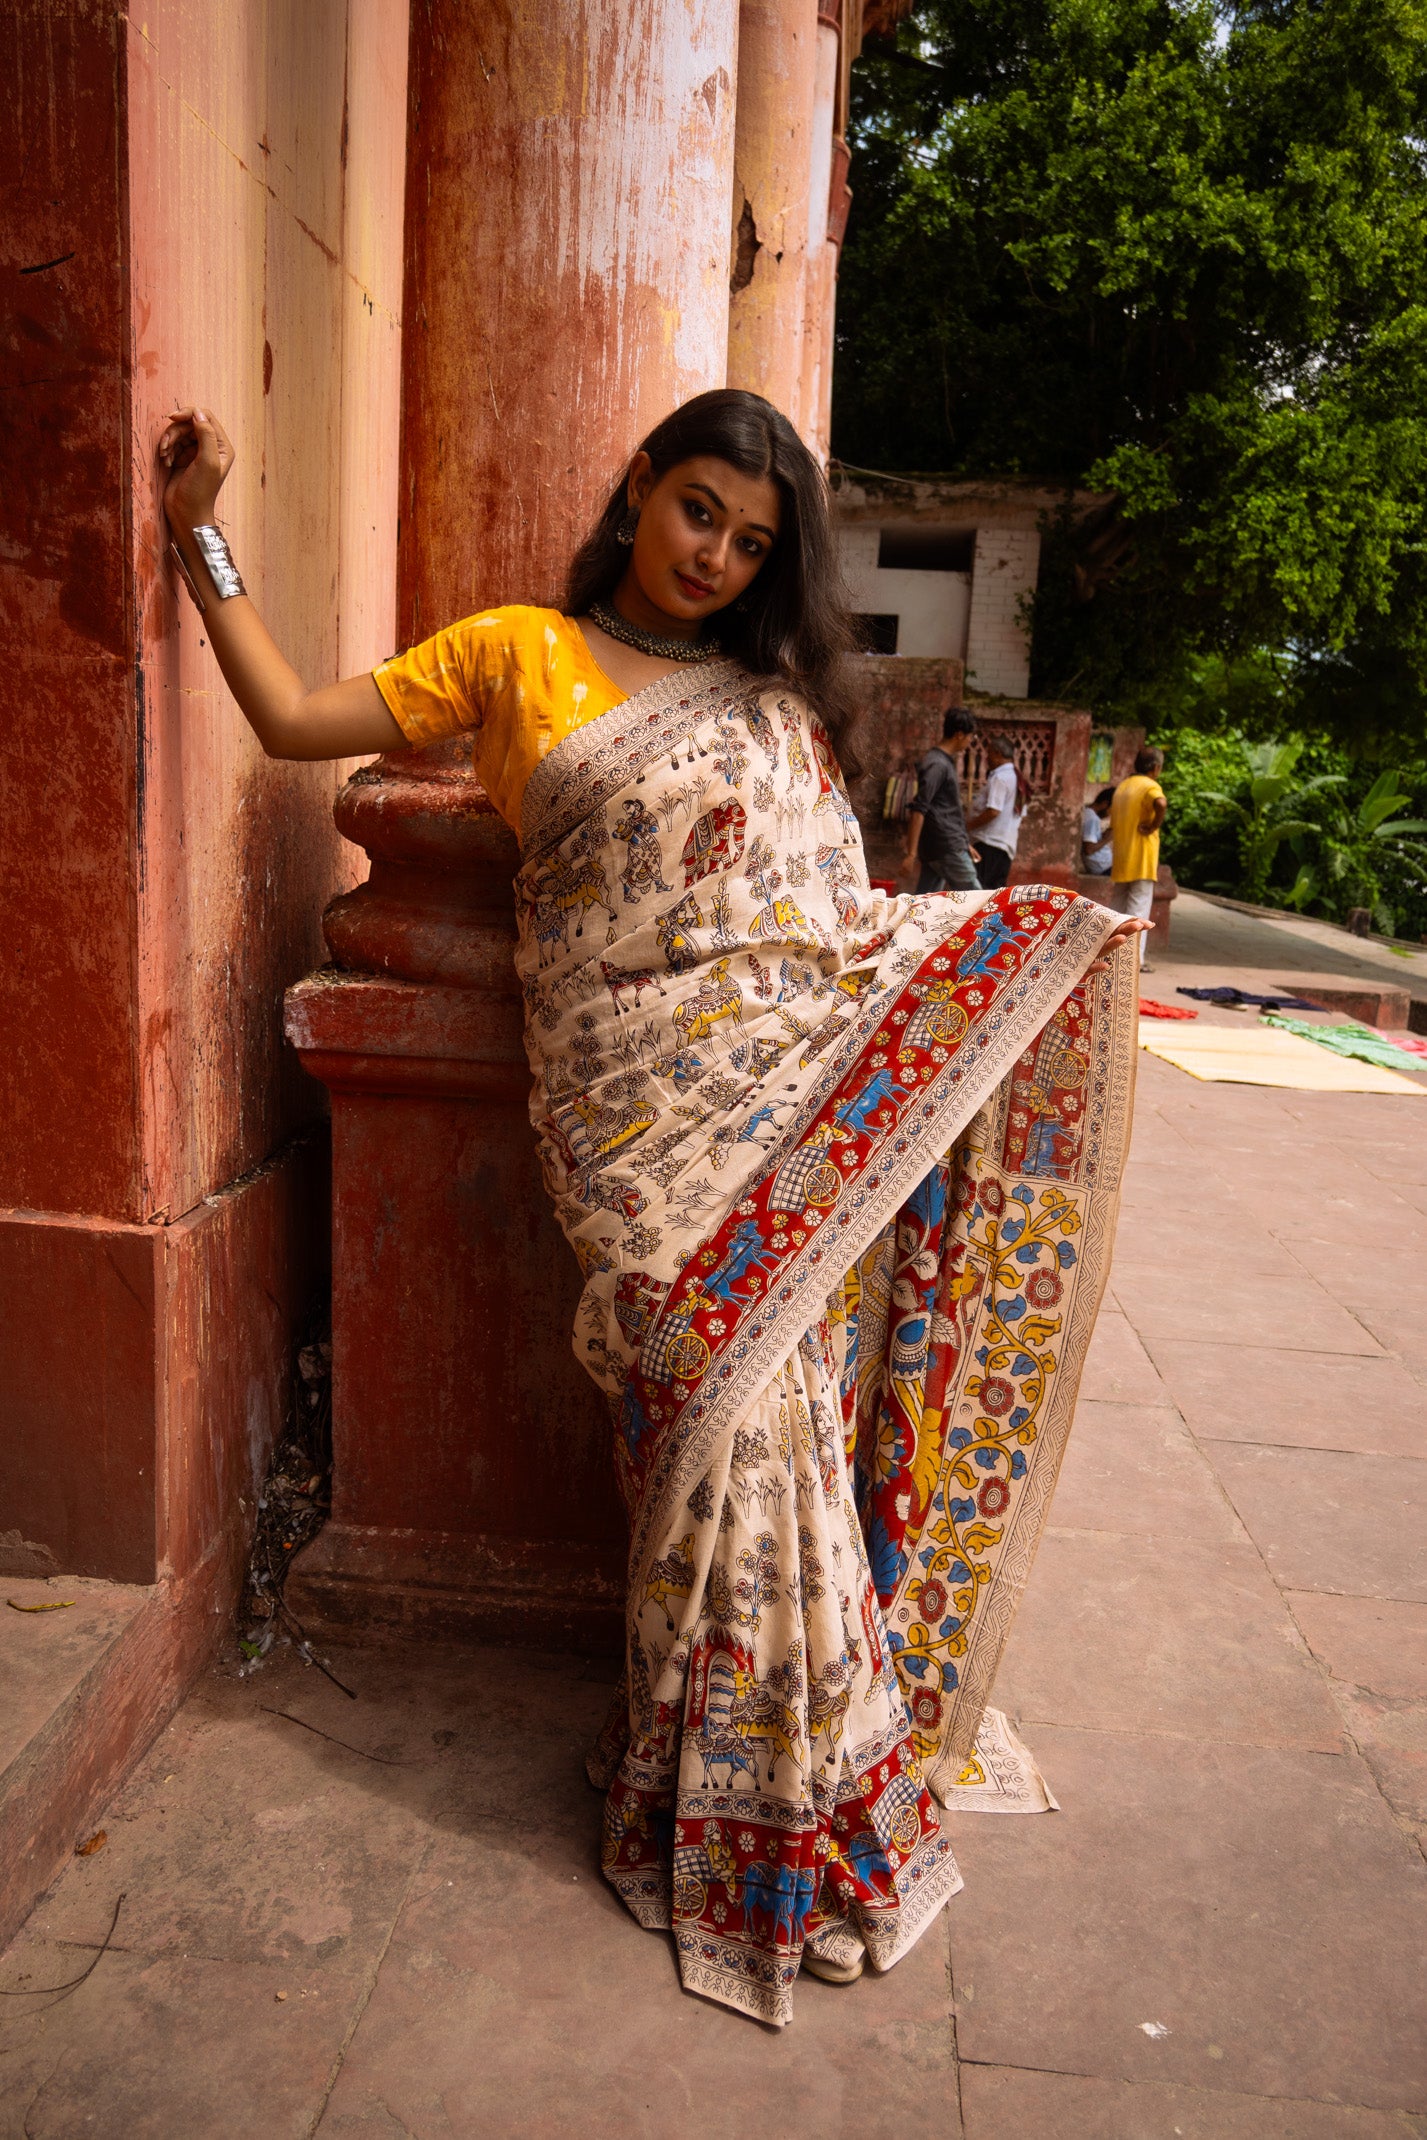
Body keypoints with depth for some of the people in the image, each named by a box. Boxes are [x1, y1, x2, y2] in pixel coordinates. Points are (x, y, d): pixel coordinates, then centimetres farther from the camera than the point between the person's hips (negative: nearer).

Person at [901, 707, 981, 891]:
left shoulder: (945, 762, 16)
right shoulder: (937, 765, -14)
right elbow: (918, 811, -21)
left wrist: (965, 845, 27)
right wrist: (911, 853, -24)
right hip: (947, 848, -9)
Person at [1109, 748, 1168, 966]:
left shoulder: (1122, 786, 16)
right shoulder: (1150, 786, -8)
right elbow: (1161, 804, -32)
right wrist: (1153, 827, -18)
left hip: (1120, 858, 7)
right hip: (1141, 859, -7)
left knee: (1117, 909, 14)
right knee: (1139, 909, -5)